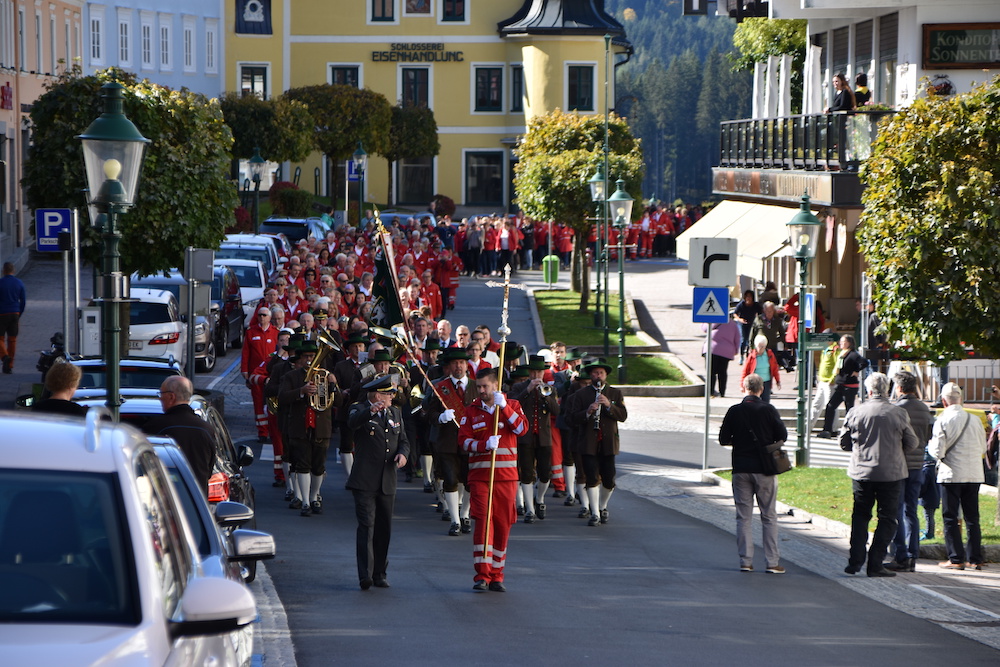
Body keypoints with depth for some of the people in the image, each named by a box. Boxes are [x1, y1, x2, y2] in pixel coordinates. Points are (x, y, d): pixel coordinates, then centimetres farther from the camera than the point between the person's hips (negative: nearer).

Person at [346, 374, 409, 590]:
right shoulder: (360, 409, -3)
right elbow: (352, 422, -27)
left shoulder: (395, 413, 16)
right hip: (364, 482, -6)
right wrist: (371, 410, -45)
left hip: (387, 483, 6)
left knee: (384, 529, 9)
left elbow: (403, 440, 19)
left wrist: (403, 453, -5)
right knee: (367, 526, -13)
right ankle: (365, 575, -19)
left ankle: (379, 574, 19)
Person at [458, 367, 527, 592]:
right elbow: (464, 440, -1)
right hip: (479, 475, -1)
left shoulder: (512, 406, 7)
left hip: (506, 474, 1)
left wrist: (503, 407, -19)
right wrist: (485, 445, -19)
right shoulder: (471, 411, 8)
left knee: (503, 523, 3)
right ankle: (482, 575, -14)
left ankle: (496, 576, 13)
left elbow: (522, 428, -11)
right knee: (482, 520, -13)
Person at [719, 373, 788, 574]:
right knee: (769, 516, 5)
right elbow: (782, 435, -4)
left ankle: (745, 561, 4)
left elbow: (723, 440, 0)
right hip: (764, 468, -1)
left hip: (741, 469, 1)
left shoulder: (734, 411, -2)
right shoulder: (768, 410, -7)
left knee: (743, 516, 7)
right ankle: (772, 562, 2)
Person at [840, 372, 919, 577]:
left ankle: (855, 561, 9)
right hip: (891, 473, -2)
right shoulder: (899, 414, -7)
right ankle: (875, 564, 0)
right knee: (887, 518, 6)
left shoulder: (855, 412, -4)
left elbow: (844, 443, 5)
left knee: (860, 516, 15)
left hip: (861, 472, 2)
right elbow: (912, 443, 1)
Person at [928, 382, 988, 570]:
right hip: (974, 475, 4)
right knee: (972, 518, 11)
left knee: (950, 518, 4)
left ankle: (956, 558, 1)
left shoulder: (942, 421, -11)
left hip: (951, 475, -4)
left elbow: (938, 451, -13)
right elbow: (983, 447, 10)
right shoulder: (975, 420, 1)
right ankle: (976, 559, 11)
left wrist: (931, 445, 8)